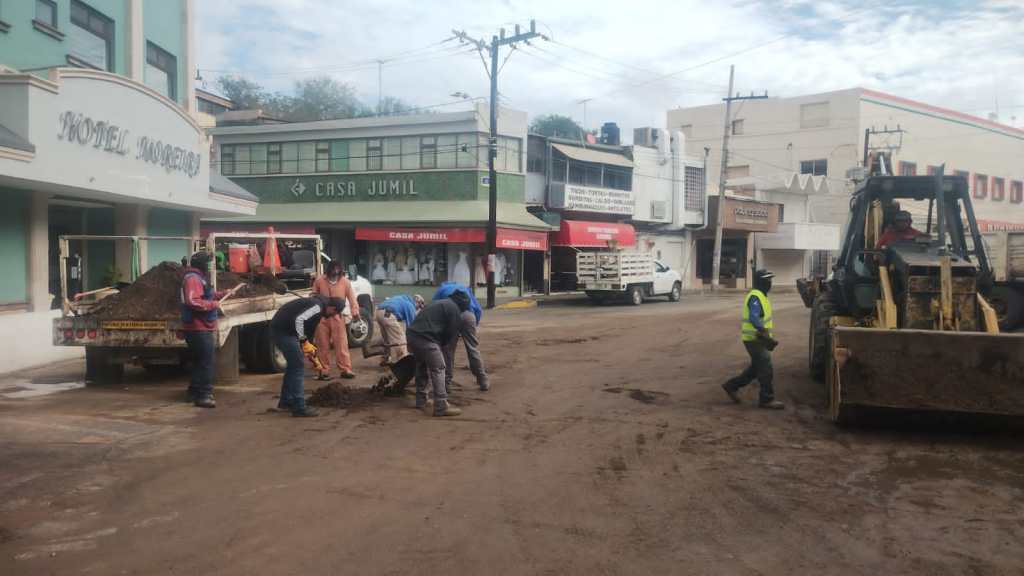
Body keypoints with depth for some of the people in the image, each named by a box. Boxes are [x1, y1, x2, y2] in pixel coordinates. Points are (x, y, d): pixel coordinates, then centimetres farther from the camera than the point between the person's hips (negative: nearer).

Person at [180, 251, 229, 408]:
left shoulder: (197, 278, 19)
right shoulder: (193, 279, -16)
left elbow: (205, 295, 27)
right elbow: (193, 302, -28)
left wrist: (222, 294, 17)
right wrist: (213, 304, -21)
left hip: (200, 328, 11)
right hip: (199, 329, -11)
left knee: (199, 361, 19)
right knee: (206, 362, -10)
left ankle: (194, 392, 28)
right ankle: (204, 395, -9)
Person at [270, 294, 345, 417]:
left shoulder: (316, 303, 19)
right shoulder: (317, 306, -12)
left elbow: (308, 328, 28)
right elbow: (298, 320, -26)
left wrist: (309, 347, 32)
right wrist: (304, 342, -18)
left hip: (279, 329, 11)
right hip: (283, 330, -11)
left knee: (294, 365, 21)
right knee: (298, 366, -6)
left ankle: (285, 402, 30)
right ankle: (299, 407, -3)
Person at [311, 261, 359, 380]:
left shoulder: (345, 282, -1)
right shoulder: (319, 281, 1)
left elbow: (351, 298, -5)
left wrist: (355, 312, -17)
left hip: (337, 317, -1)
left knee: (341, 344, -3)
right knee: (322, 345, 7)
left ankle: (345, 369, 1)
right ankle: (324, 370, 16)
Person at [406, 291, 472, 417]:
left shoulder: (440, 303, 29)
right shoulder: (454, 309, 2)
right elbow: (452, 332, 1)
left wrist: (440, 342, 22)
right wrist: (443, 343, 18)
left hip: (411, 334, 9)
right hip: (425, 338, -9)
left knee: (422, 366, 24)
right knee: (438, 369, -4)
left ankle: (421, 400, 32)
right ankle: (441, 406, -7)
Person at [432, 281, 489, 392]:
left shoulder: (441, 289, 32)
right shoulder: (465, 288, 35)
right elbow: (478, 309, 24)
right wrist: (474, 325, 30)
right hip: (468, 314, 1)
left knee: (447, 351, 11)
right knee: (473, 349, 9)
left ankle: (447, 383, 13)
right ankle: (484, 382, 13)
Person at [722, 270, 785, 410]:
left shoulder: (761, 296, 16)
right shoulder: (755, 297, -18)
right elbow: (754, 319, -29)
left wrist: (768, 335, 20)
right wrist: (763, 332, -34)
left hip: (758, 339, 10)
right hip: (754, 339, -10)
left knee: (755, 368, 16)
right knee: (765, 368, -4)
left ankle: (732, 386, 23)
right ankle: (767, 399, 5)